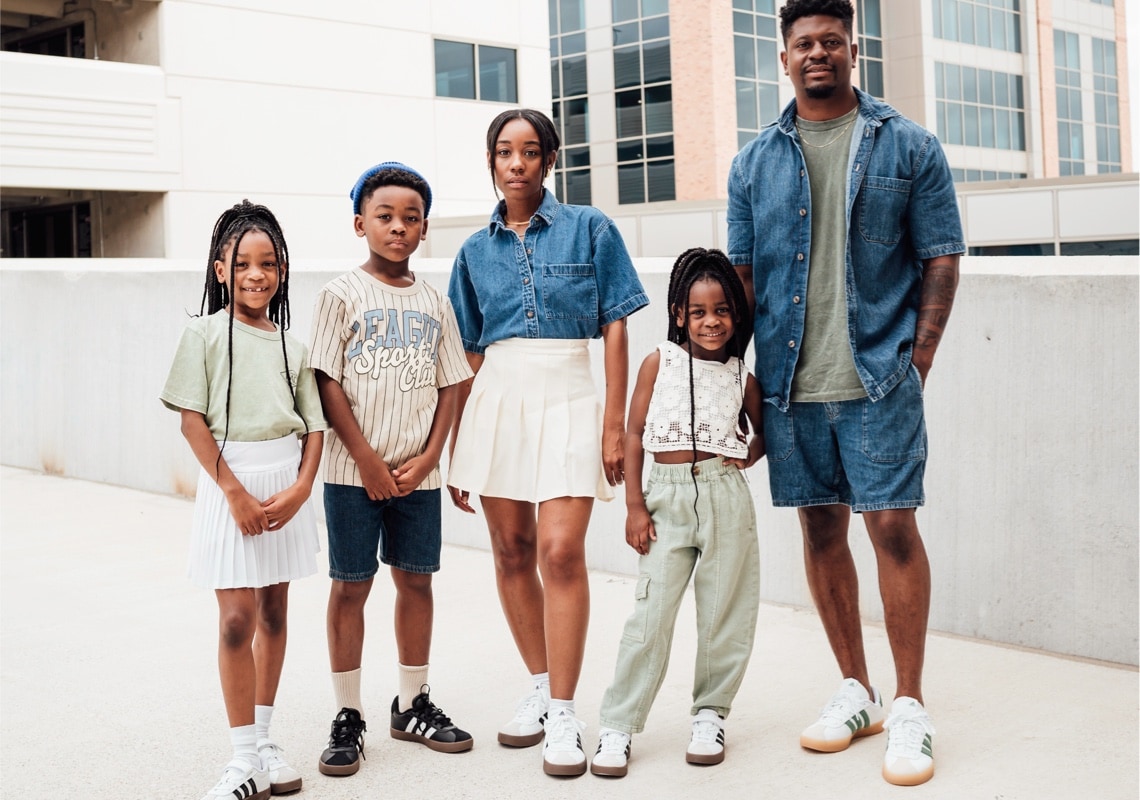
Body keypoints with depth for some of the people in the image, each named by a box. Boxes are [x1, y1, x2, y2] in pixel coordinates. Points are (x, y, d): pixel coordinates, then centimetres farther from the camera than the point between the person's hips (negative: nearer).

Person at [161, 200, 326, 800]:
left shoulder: (291, 344, 8)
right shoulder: (206, 334, -3)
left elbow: (314, 425, 6)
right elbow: (193, 420, -8)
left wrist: (300, 488, -9)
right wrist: (235, 492, -14)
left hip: (287, 481, 4)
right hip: (231, 479, -4)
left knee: (273, 612, 10)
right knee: (238, 619, -6)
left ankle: (262, 741, 23)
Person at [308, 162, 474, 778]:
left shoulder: (433, 303, 8)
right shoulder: (342, 294, -3)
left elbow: (449, 386, 8)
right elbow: (327, 384, -7)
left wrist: (428, 457, -5)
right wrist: (368, 461, -11)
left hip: (417, 472, 4)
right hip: (353, 471, -3)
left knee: (416, 581, 10)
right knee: (350, 585, 3)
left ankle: (413, 705, 25)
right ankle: (347, 717, 13)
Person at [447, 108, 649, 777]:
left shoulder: (589, 228, 2)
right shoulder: (477, 250, 11)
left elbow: (615, 329, 1)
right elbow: (470, 353, 14)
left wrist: (615, 421, -6)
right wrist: (456, 447, 12)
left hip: (566, 396, -4)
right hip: (496, 400, 4)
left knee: (561, 551, -12)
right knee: (512, 552, 7)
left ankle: (563, 714, -3)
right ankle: (540, 686, 24)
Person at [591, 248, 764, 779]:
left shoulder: (741, 377, 7)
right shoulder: (658, 363, 1)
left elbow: (763, 429, 23)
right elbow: (634, 434, 1)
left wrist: (749, 455, 1)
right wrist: (634, 505, -3)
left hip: (725, 498, 2)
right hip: (667, 497, -1)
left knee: (724, 614, 6)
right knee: (650, 613, -3)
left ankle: (710, 714, 24)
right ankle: (617, 727, 5)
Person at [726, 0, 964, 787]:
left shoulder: (908, 146, 3)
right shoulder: (755, 161, 10)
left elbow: (942, 259, 2)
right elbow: (742, 275, 11)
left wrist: (915, 362, -6)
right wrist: (744, 375, 5)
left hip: (878, 376, -3)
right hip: (789, 383, 3)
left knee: (893, 526, -4)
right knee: (821, 529, 10)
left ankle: (909, 706, 9)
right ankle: (855, 691, 24)